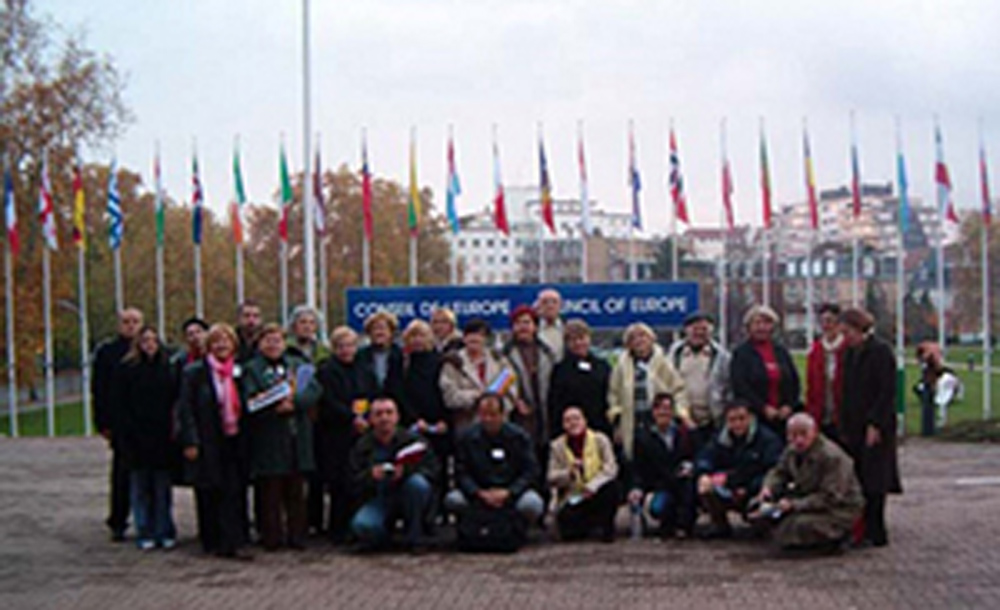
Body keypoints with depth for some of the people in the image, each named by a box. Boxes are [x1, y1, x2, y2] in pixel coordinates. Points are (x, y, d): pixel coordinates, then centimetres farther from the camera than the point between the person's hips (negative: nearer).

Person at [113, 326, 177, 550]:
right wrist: (129, 429, -9)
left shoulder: (167, 367, 7)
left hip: (162, 436, 2)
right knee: (140, 487, 3)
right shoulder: (127, 368, 0)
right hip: (137, 437, -2)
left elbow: (174, 400, 9)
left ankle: (164, 532, 14)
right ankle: (144, 534, 10)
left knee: (162, 487, 7)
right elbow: (120, 402, -1)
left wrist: (171, 428, -2)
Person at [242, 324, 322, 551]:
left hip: (298, 437, 3)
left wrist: (293, 402, -16)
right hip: (268, 439, -3)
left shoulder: (298, 365, 14)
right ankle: (271, 537, 7)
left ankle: (296, 535, 13)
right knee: (270, 491, 0)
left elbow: (314, 391, 0)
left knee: (296, 490, 6)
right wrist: (277, 405, -20)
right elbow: (251, 402, -8)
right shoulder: (251, 369, 5)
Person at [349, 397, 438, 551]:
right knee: (361, 525, -30)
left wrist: (406, 471, -31)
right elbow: (354, 482, -5)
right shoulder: (362, 446, 0)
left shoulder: (412, 439, -6)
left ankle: (415, 537, -15)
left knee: (418, 483, -34)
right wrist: (370, 475, -27)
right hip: (379, 500, 1)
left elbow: (431, 469, -13)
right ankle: (384, 533, 10)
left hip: (407, 498, -1)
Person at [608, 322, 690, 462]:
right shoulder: (622, 365, 6)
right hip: (633, 425, 1)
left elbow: (678, 389, 5)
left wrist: (682, 413, -7)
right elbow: (614, 394, 13)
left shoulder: (662, 362, 3)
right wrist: (616, 417, 7)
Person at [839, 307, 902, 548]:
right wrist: (844, 427, 12)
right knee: (858, 480, 6)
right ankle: (864, 529, 13)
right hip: (855, 427, 7)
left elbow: (887, 392, -14)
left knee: (873, 482, -4)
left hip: (876, 428, -7)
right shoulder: (850, 354, 13)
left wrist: (875, 425, -18)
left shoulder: (881, 351, -10)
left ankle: (875, 534, 1)